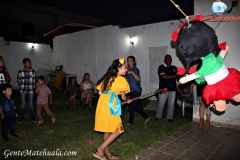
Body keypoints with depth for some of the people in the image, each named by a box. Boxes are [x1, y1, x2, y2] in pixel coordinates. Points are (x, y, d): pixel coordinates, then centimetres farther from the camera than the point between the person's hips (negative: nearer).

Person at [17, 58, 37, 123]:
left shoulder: (33, 71, 1)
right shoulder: (20, 71, -5)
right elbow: (18, 80, 5)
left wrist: (33, 87, 2)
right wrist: (23, 86, 5)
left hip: (31, 91, 1)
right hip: (23, 91, -1)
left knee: (31, 104, 7)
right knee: (23, 104, 6)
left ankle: (32, 117, 19)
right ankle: (21, 117, 23)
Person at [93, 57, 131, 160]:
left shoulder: (107, 77, 17)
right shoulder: (121, 79, -2)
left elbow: (100, 92, 14)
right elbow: (123, 97, 3)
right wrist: (128, 100, 23)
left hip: (102, 104, 8)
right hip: (111, 105, -8)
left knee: (107, 129, 18)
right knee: (118, 130, 3)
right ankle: (100, 150, 2)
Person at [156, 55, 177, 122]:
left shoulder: (174, 68, 14)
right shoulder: (161, 67, -1)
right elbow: (163, 76, -14)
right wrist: (173, 76, -8)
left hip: (172, 89, 4)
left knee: (171, 104, 7)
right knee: (161, 103, 3)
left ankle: (170, 117, 19)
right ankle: (158, 116, 18)